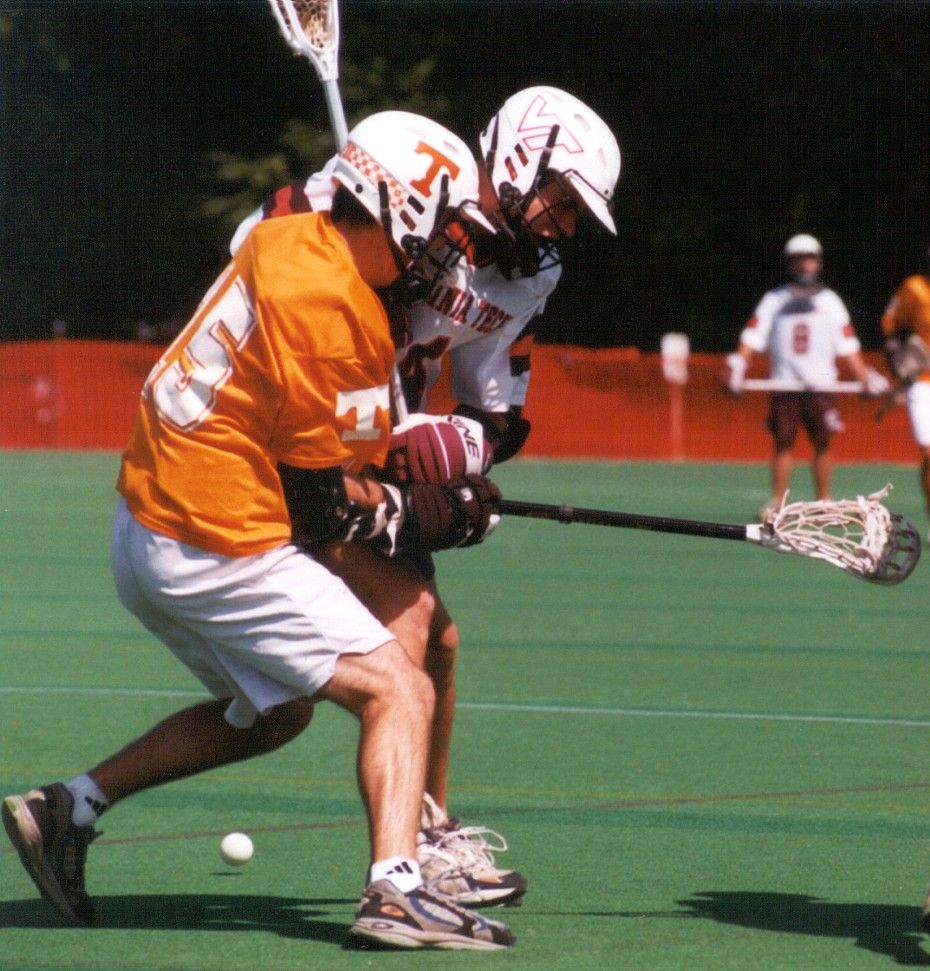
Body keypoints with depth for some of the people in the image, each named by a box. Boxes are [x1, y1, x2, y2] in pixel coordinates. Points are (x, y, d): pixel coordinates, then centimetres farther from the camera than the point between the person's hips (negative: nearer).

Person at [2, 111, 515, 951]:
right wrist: (428, 516, -3)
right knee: (400, 691, -11)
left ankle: (69, 807, 27)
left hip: (149, 528, 10)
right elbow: (325, 500, -16)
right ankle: (396, 890, -27)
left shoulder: (285, 242, 6)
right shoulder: (326, 312, -21)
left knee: (273, 711, 26)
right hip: (217, 550, -10)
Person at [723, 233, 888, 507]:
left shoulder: (830, 301, 13)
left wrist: (865, 377, 5)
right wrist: (737, 365, -14)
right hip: (784, 384, -1)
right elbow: (752, 339, 1)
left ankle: (824, 502, 5)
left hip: (821, 385, 1)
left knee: (822, 444, -2)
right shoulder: (774, 300, 10)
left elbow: (847, 347, 13)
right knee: (783, 443, -2)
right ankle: (777, 503, 3)